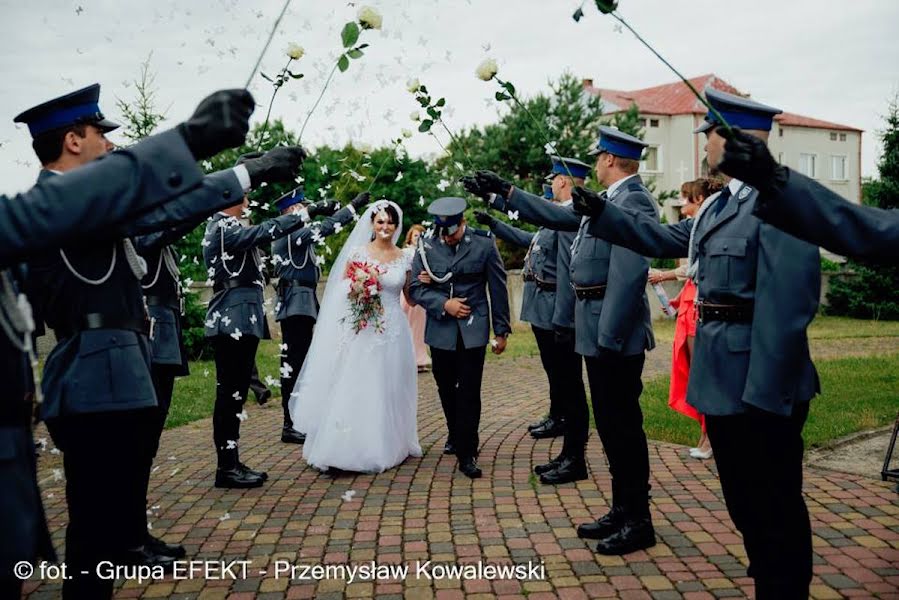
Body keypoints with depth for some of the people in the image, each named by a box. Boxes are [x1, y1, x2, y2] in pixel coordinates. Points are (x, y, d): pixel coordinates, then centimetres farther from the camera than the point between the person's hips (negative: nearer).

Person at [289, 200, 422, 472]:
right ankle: (349, 449, 5)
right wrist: (358, 288, -16)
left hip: (392, 332, 2)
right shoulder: (358, 253, 1)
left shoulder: (404, 258, 6)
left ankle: (386, 447, 23)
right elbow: (342, 288, 3)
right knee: (355, 388, -3)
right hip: (361, 332, -2)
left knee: (388, 391, 9)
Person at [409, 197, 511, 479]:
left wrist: (501, 330, 0)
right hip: (440, 329, 3)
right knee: (446, 388, 15)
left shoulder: (484, 244, -6)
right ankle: (456, 435, 38)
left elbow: (498, 289, -1)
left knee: (469, 392, -4)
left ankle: (467, 454, 5)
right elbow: (416, 288, 0)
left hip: (473, 328, -3)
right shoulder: (427, 247, -2)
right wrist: (444, 304, -16)